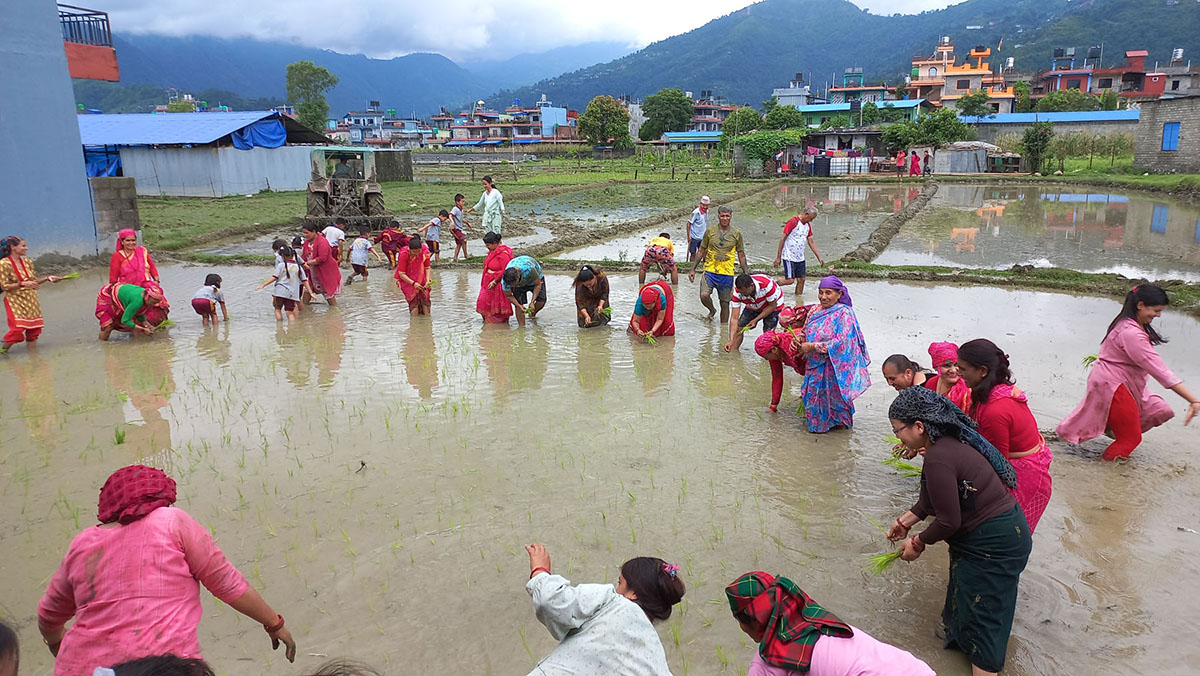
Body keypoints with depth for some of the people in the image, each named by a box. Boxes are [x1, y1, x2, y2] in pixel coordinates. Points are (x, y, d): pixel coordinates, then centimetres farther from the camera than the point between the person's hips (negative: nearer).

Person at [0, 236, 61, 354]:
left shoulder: (27, 262, 6)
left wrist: (47, 278, -1)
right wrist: (22, 284, -23)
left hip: (31, 301, 6)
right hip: (15, 301, -6)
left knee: (34, 328, 4)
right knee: (18, 328, -16)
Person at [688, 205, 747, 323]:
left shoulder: (736, 234, 3)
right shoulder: (710, 231, 2)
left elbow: (741, 256, 9)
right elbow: (701, 252, 9)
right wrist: (693, 269, 5)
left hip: (727, 274, 1)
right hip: (710, 271, 0)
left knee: (725, 303, 6)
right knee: (704, 295, -22)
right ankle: (712, 310, 10)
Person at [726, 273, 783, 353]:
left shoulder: (766, 284, -42)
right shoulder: (738, 291, -31)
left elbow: (772, 306, -24)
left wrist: (756, 320, -28)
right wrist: (731, 341, -38)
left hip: (773, 304, -3)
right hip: (753, 307, 4)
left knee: (768, 332, -18)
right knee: (738, 328, -3)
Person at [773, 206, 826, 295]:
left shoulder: (808, 225, 11)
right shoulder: (793, 222, -13)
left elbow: (811, 242, 16)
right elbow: (782, 239, -12)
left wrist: (819, 257, 11)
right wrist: (778, 257, -13)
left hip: (800, 258, 7)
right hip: (789, 257, -7)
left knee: (801, 280, 5)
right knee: (790, 280, -11)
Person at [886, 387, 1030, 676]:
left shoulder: (938, 460, -29)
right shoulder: (948, 443, 1)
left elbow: (948, 521, -22)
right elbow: (934, 498, 13)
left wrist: (919, 542, -7)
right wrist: (906, 520, 16)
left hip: (994, 544, -9)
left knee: (981, 619, 4)